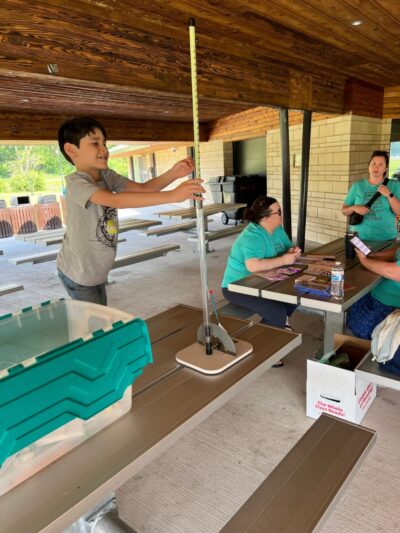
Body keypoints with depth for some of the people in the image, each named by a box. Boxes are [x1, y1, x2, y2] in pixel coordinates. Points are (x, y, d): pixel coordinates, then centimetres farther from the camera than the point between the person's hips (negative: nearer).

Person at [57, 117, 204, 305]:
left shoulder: (107, 176, -3)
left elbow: (142, 188, -10)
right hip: (77, 272, -7)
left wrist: (173, 174, -30)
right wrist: (172, 195, -49)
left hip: (97, 270, 7)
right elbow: (115, 200, -43)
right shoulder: (76, 182, -27)